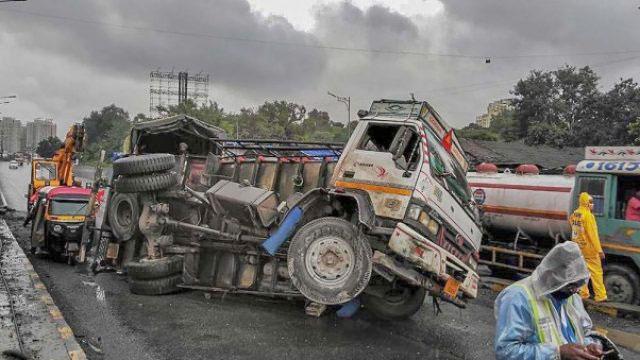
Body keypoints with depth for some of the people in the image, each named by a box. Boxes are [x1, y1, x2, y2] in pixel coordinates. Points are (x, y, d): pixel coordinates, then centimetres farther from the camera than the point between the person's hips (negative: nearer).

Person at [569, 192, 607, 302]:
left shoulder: (574, 214, 5)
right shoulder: (588, 215, -18)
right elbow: (593, 234, -19)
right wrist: (599, 250, -16)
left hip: (577, 248, 7)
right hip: (589, 248, -7)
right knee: (596, 271, 0)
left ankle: (583, 293, 17)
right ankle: (600, 295, 2)